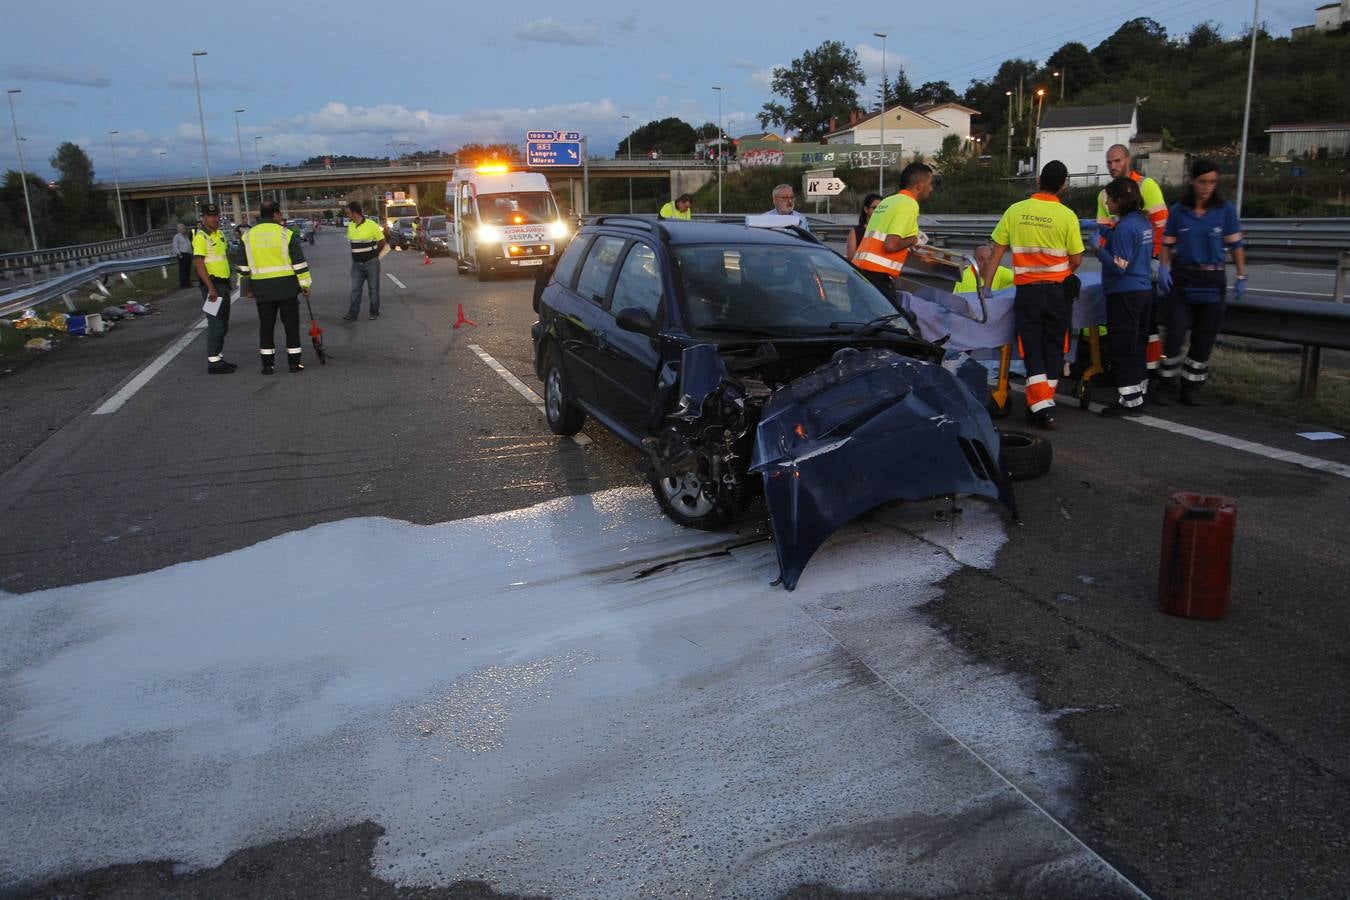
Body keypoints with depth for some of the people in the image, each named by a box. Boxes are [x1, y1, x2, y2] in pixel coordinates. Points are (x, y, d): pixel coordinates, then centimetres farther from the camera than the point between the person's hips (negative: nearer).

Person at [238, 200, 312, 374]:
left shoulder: (248, 236, 5)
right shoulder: (286, 234, -7)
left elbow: (244, 266, 9)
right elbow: (299, 262, -8)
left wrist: (248, 288, 17)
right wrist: (305, 283, 1)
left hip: (262, 288, 3)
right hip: (286, 286, -3)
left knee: (266, 325, 9)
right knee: (291, 324, 5)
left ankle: (267, 364, 11)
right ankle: (294, 362, 7)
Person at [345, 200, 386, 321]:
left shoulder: (371, 225, -14)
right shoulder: (350, 226, 3)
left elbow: (382, 242, -4)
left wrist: (373, 253, 7)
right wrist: (359, 252, 8)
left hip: (371, 262, -5)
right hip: (356, 263, 5)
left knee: (373, 289, 6)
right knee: (355, 289, 2)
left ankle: (374, 312, 17)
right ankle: (352, 314, 3)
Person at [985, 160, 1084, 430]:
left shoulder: (1015, 211, -3)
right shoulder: (1066, 216, -7)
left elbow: (996, 252, 0)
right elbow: (1076, 260, -3)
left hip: (1027, 291, 0)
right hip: (1058, 290, 0)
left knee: (1032, 349, 4)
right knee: (1053, 347, 13)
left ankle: (1040, 407, -6)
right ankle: (1044, 403, 19)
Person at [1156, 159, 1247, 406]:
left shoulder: (1225, 210, 0)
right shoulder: (1178, 211, 1)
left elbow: (1236, 245, 2)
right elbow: (1168, 244, 6)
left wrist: (1242, 277, -1)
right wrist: (1163, 267, -11)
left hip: (1212, 281, 1)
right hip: (1182, 278, -1)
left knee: (1204, 338, 5)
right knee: (1175, 332, -10)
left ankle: (1192, 386, 16)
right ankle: (1168, 378, 10)